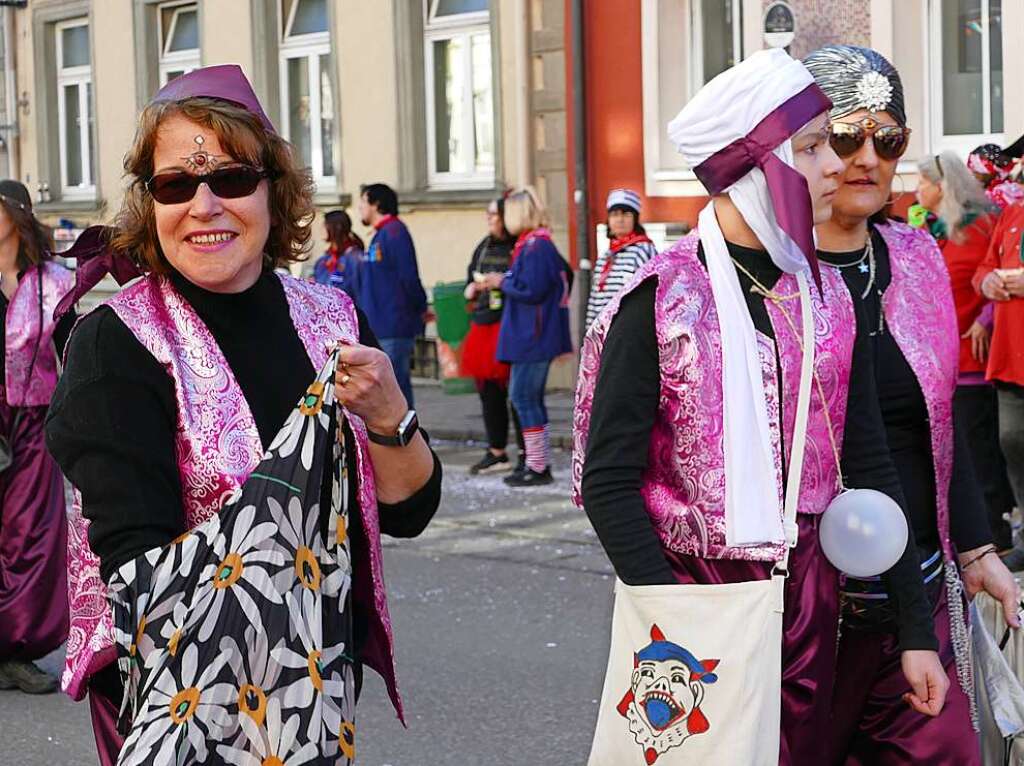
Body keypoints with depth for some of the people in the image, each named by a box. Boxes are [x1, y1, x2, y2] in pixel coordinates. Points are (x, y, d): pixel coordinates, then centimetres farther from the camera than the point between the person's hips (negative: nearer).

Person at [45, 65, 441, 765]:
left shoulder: (332, 317, -3)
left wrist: (388, 413, -20)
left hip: (325, 674, 4)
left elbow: (407, 513, -2)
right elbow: (136, 568, -20)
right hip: (177, 698, -4)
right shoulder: (116, 345, -15)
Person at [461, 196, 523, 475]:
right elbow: (471, 278, 27)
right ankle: (496, 453, 22)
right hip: (484, 325, 8)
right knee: (488, 390, 12)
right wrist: (471, 289, 7)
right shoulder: (484, 246, 15)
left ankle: (527, 454, 3)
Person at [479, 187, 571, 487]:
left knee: (523, 397, -7)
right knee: (531, 398, 14)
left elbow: (531, 291, -22)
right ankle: (539, 464, 19)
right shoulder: (531, 243, 15)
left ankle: (538, 468, -4)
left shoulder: (536, 246, -17)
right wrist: (501, 282, 13)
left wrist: (502, 282, -7)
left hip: (533, 337, -10)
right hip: (532, 336, 10)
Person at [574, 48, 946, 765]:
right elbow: (609, 481, -13)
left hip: (808, 599, 5)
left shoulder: (828, 297, 4)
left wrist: (918, 628, 5)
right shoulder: (661, 300, -11)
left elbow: (870, 466, 7)